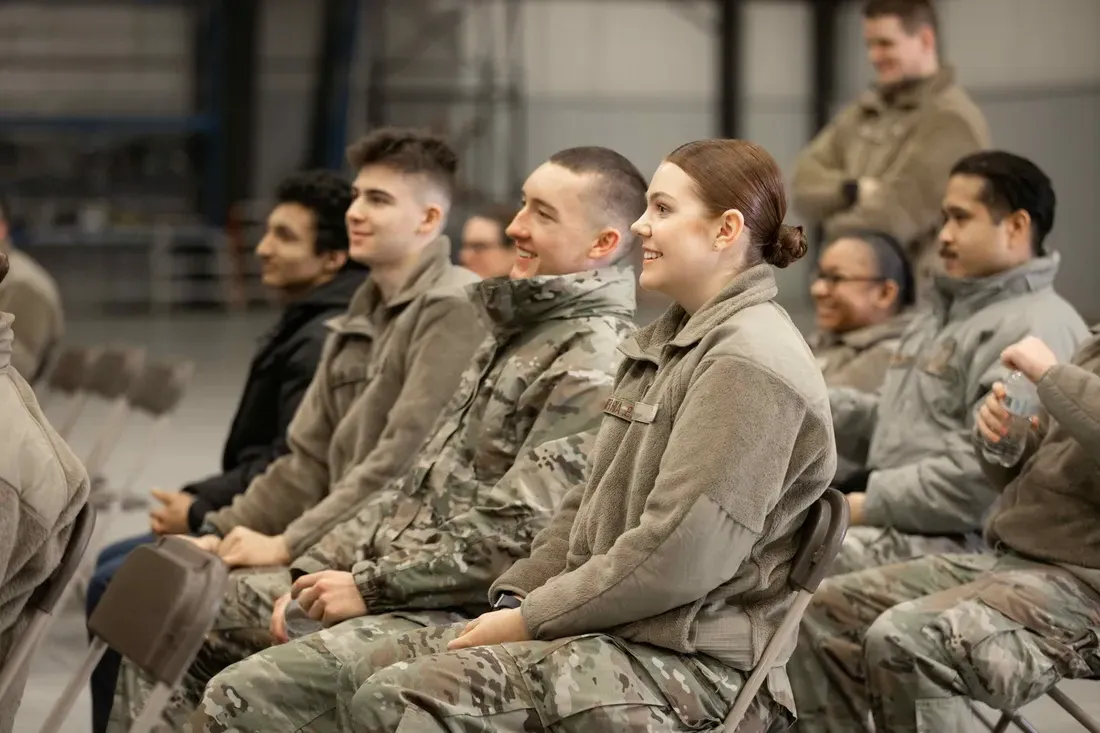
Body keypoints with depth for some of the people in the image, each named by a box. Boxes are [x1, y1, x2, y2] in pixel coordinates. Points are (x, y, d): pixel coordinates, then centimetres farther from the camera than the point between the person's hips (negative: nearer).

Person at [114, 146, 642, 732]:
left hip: (461, 611, -10)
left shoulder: (595, 363, -14)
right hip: (387, 579, 10)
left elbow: (517, 535, -22)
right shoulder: (514, 332, 18)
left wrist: (370, 585, -17)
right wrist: (314, 570, 8)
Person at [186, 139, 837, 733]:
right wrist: (512, 599, 6)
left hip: (688, 665, -10)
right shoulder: (668, 343, 20)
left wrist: (531, 619, -13)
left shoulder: (751, 363, -14)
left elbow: (679, 555, -20)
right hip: (612, 630, 10)